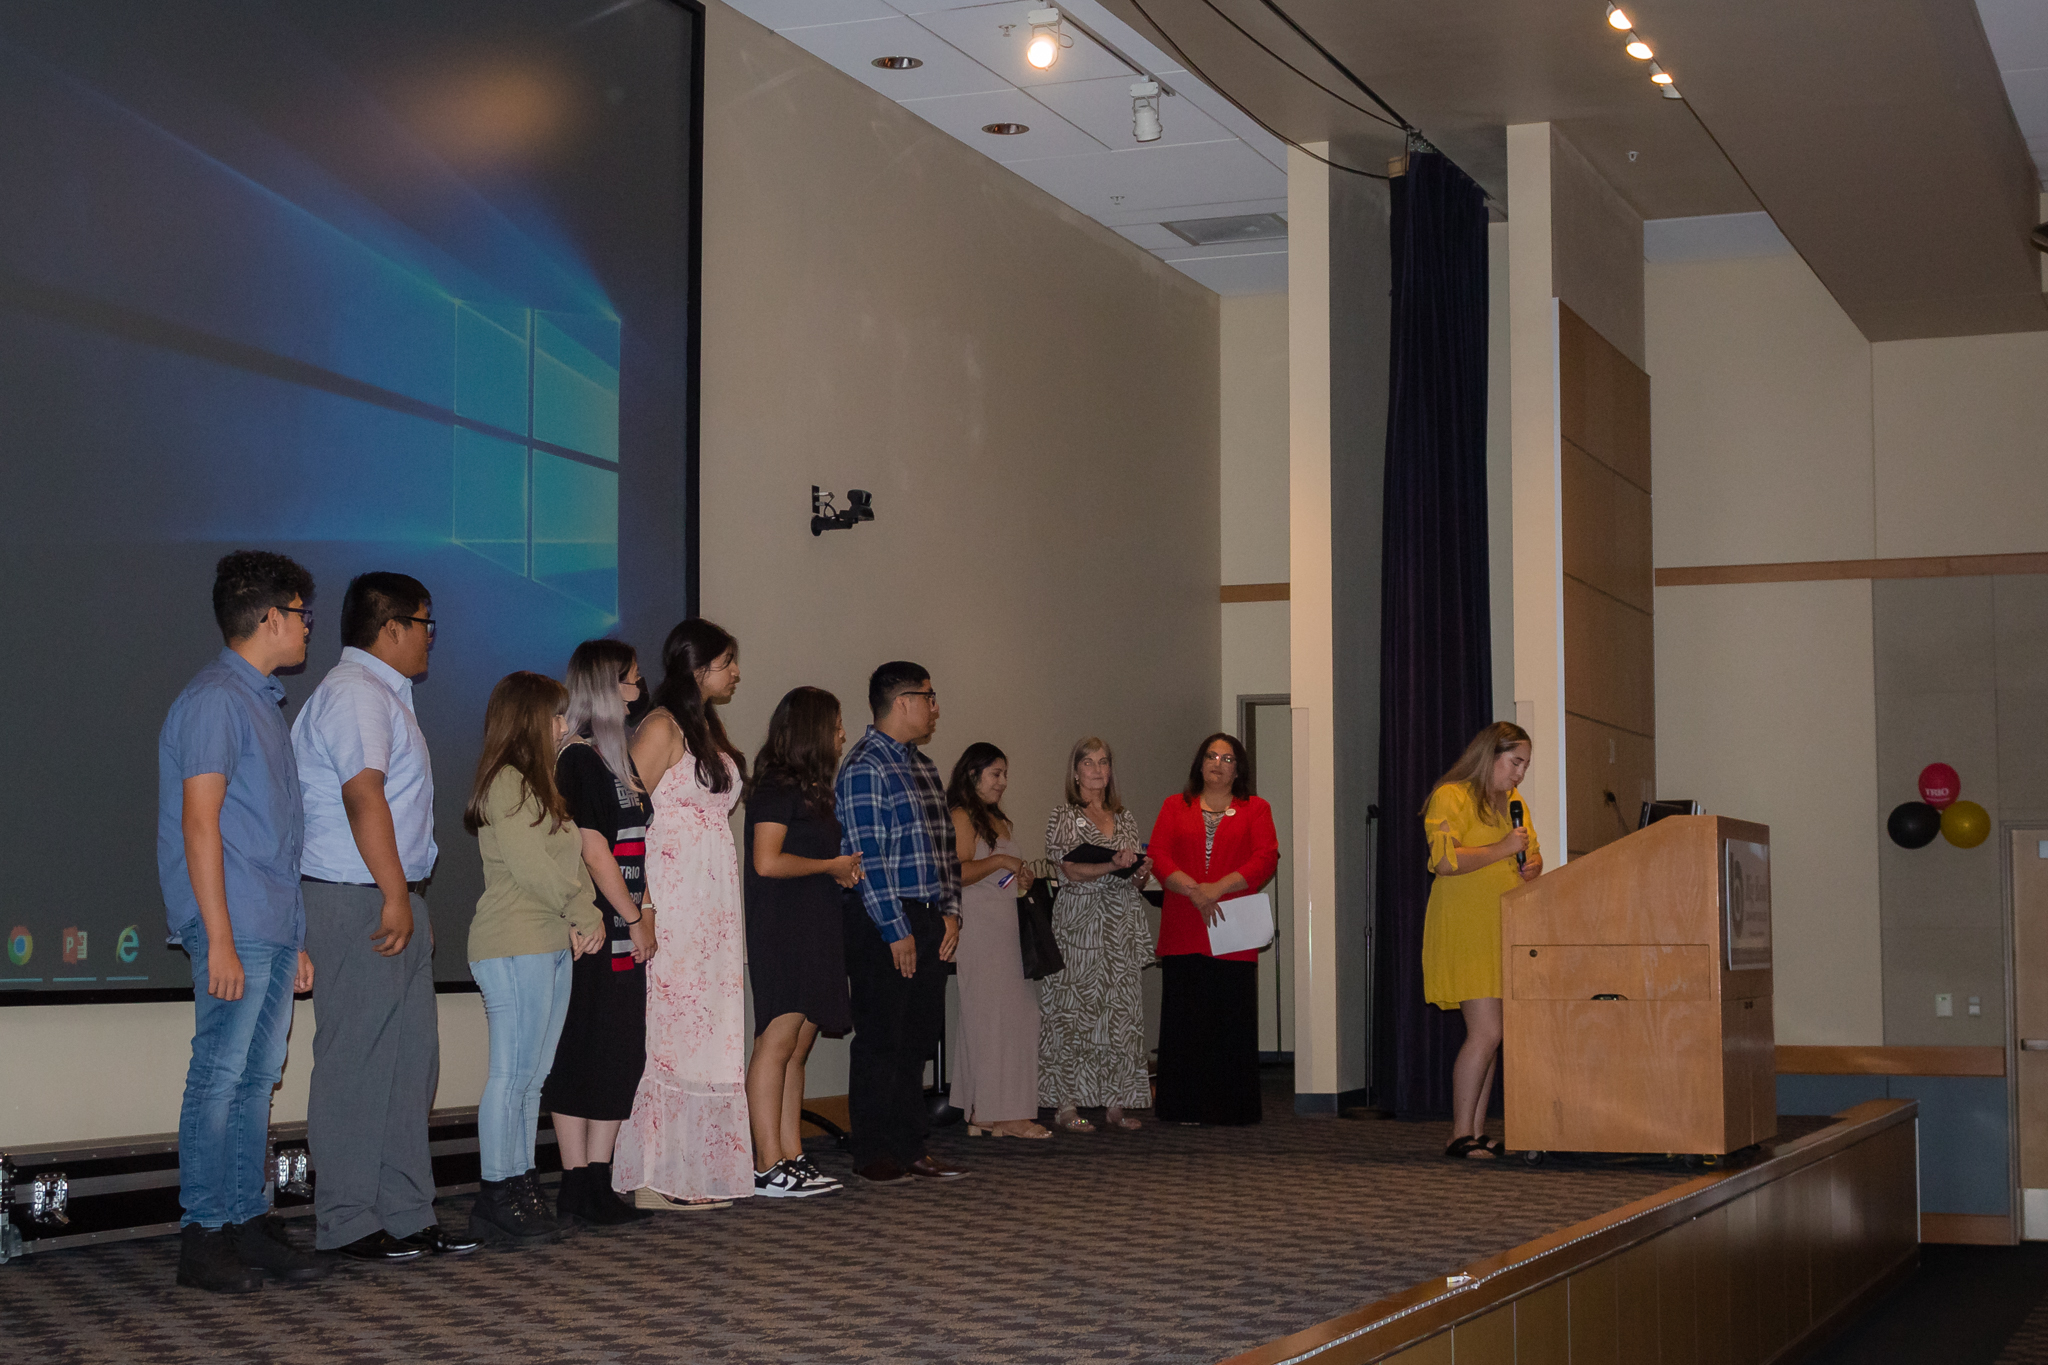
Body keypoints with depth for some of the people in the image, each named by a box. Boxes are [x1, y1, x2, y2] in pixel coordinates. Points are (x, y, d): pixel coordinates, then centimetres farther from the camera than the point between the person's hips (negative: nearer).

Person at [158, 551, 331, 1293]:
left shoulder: (262, 702, 20)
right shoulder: (215, 700, -9)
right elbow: (200, 824, -15)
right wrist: (220, 941, -19)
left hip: (273, 931, 9)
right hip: (238, 931, -9)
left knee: (257, 1079, 10)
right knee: (220, 1077, -6)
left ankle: (248, 1223, 15)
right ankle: (203, 1237, -3)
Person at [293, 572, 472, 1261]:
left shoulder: (381, 694, 22)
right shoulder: (355, 692, -11)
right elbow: (363, 794, -21)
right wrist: (395, 897, -25)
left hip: (392, 901, 11)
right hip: (359, 903, -11)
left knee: (410, 1061, 11)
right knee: (357, 1065, -5)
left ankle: (405, 1215, 16)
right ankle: (348, 1222, 0)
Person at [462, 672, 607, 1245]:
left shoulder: (539, 783, 22)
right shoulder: (507, 782, -9)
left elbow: (570, 862, 17)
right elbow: (529, 865, -16)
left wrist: (588, 916, 1)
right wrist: (584, 913, -7)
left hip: (552, 946, 10)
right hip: (514, 946, -10)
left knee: (531, 1077, 9)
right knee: (512, 1073, -8)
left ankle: (521, 1190, 13)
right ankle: (499, 1197, -6)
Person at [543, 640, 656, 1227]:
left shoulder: (617, 759, 17)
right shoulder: (578, 760, -10)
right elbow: (593, 849, -14)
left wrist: (643, 914, 12)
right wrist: (635, 919, -10)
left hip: (624, 935, 9)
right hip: (593, 933, -9)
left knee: (622, 1058, 8)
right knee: (580, 1059, -4)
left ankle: (596, 1185, 13)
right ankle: (578, 1189, 0)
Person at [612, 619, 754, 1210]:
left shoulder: (709, 729, 18)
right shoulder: (662, 728, -8)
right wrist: (639, 908, -19)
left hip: (714, 905, 9)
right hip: (673, 900, -9)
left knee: (708, 1034, 7)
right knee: (668, 1034, -8)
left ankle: (700, 1172, 11)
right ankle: (653, 1178, -6)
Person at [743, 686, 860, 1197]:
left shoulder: (811, 789, 19)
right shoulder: (777, 789, -10)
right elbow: (768, 862, -19)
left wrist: (843, 869, 13)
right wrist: (832, 866, -8)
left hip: (814, 932, 10)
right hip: (781, 930, -10)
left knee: (797, 1048, 8)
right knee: (777, 1042, -10)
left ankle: (792, 1158, 10)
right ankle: (769, 1167, -11)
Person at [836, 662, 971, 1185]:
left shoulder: (922, 765, 17)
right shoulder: (864, 767, -12)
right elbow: (866, 857, -16)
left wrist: (950, 910, 10)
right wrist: (896, 930, -17)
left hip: (928, 921, 9)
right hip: (882, 923, -9)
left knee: (919, 1038, 12)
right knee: (881, 1040, -3)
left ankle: (912, 1148, 19)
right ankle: (872, 1156, 4)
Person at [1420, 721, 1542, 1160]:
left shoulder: (1514, 803, 20)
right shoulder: (1451, 797, -6)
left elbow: (1533, 856, 29)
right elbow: (1445, 860, -17)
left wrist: (1531, 867, 5)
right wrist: (1502, 849, -15)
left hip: (1503, 932, 8)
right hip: (1465, 930, -8)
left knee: (1489, 1036, 5)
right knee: (1486, 1032, -14)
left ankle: (1477, 1133, 9)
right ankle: (1461, 1136, -8)